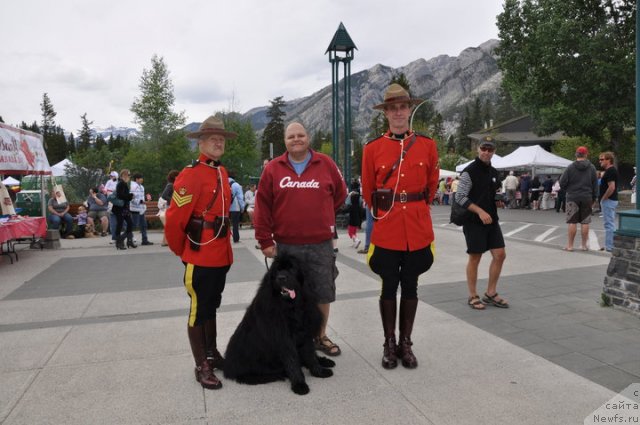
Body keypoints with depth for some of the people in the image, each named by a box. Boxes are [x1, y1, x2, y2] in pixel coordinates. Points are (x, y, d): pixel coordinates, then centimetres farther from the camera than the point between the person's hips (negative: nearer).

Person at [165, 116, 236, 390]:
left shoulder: (223, 173, 10)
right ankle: (201, 367, 16)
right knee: (199, 309, 4)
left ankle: (212, 354, 35)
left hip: (221, 256, 8)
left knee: (212, 306, 19)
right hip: (200, 258, -8)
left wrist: (225, 246, 17)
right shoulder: (190, 175, -16)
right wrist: (181, 251, -4)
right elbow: (174, 219, -16)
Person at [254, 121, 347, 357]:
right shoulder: (273, 168, 2)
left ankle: (320, 336, 28)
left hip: (321, 244, 1)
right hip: (286, 246, -1)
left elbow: (340, 194, 14)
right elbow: (262, 206, 0)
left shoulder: (326, 164, 3)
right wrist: (265, 240, -3)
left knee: (323, 293, 9)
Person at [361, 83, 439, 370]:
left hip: (418, 230, 1)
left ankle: (406, 344, 24)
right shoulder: (372, 149, -1)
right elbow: (368, 191, 7)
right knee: (389, 287, 7)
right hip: (386, 231, -1)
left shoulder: (428, 145, 3)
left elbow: (432, 185, 13)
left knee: (410, 287, 11)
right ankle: (389, 344, 22)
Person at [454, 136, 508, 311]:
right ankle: (473, 297, 14)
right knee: (475, 258, 0)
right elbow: (460, 197, -15)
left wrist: (499, 201, 5)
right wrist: (480, 211, -23)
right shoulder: (469, 172, -10)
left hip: (492, 220, 7)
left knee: (500, 255, 5)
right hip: (474, 222, -7)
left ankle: (491, 294, 19)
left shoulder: (494, 173, 14)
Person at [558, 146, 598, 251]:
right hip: (587, 198, 2)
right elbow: (595, 184, 6)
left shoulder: (570, 167, -6)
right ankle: (584, 245, 12)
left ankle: (570, 245, 3)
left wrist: (567, 190, 12)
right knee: (585, 222, 7)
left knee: (572, 222, 0)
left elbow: (562, 182, -8)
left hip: (572, 197, -2)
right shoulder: (591, 168, 3)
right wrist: (594, 198, 14)